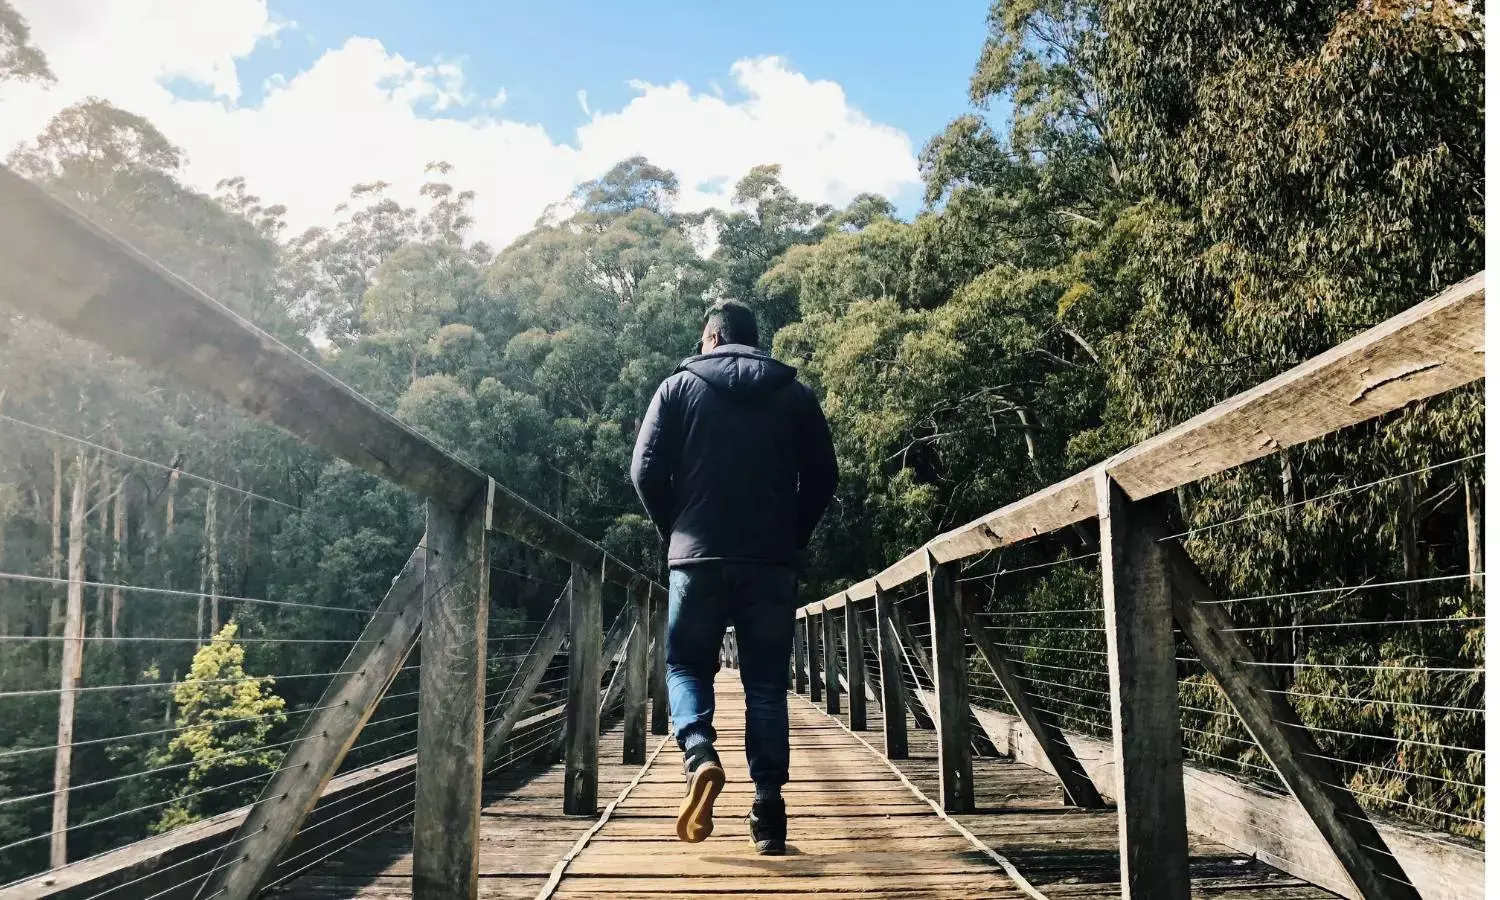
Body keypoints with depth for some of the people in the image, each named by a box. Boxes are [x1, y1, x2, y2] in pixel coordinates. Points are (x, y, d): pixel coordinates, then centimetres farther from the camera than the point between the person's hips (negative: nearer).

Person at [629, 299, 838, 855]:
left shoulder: (680, 387, 6)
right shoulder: (795, 395, 10)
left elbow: (646, 471, 0)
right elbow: (823, 476, 6)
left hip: (698, 557, -1)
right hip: (774, 563, 1)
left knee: (687, 664, 13)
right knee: (766, 682, 7)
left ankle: (699, 755, -14)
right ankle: (768, 816, 3)